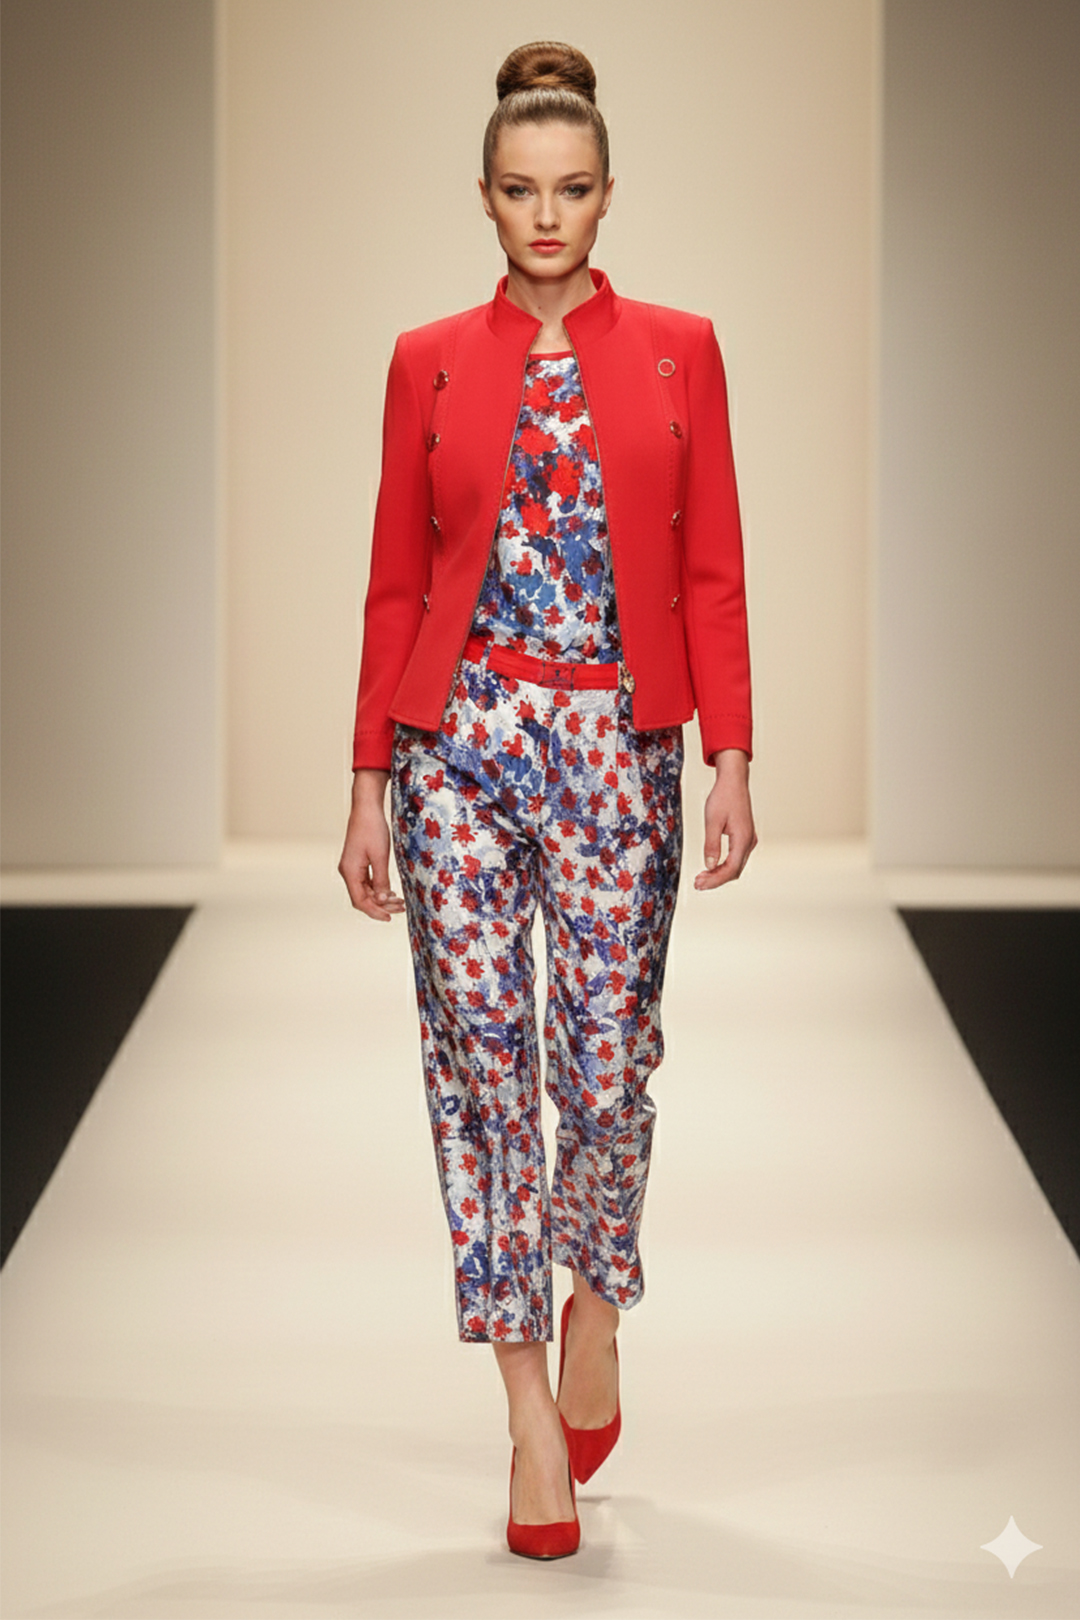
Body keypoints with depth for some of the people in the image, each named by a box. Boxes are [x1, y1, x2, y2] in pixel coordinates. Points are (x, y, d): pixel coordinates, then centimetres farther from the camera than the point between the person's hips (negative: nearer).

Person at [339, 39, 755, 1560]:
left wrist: (731, 759, -4)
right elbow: (396, 583, 7)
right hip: (461, 737, 0)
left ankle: (594, 1297, 29)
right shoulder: (429, 362, 6)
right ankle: (534, 1417, 6)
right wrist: (370, 781, 4)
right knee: (483, 1061, -2)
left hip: (616, 747, 0)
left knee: (607, 1060, -2)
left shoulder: (677, 350, 6)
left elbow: (712, 574, 4)